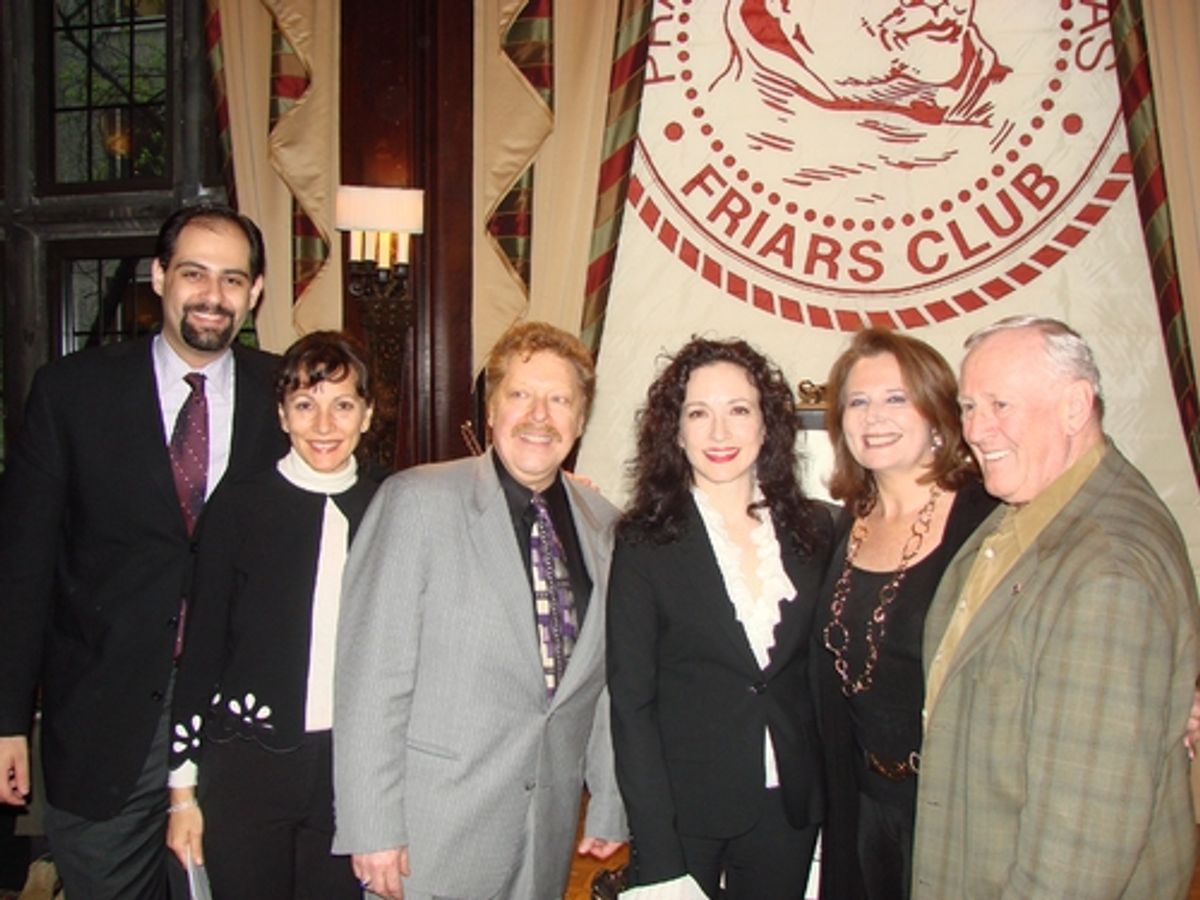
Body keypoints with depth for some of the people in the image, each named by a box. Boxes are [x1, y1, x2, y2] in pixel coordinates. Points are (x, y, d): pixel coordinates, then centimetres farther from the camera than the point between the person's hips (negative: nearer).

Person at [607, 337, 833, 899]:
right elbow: (631, 700, -10)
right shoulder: (644, 542, -9)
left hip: (788, 809, 3)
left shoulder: (812, 530, 2)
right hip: (686, 812, -3)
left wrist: (828, 791, 0)